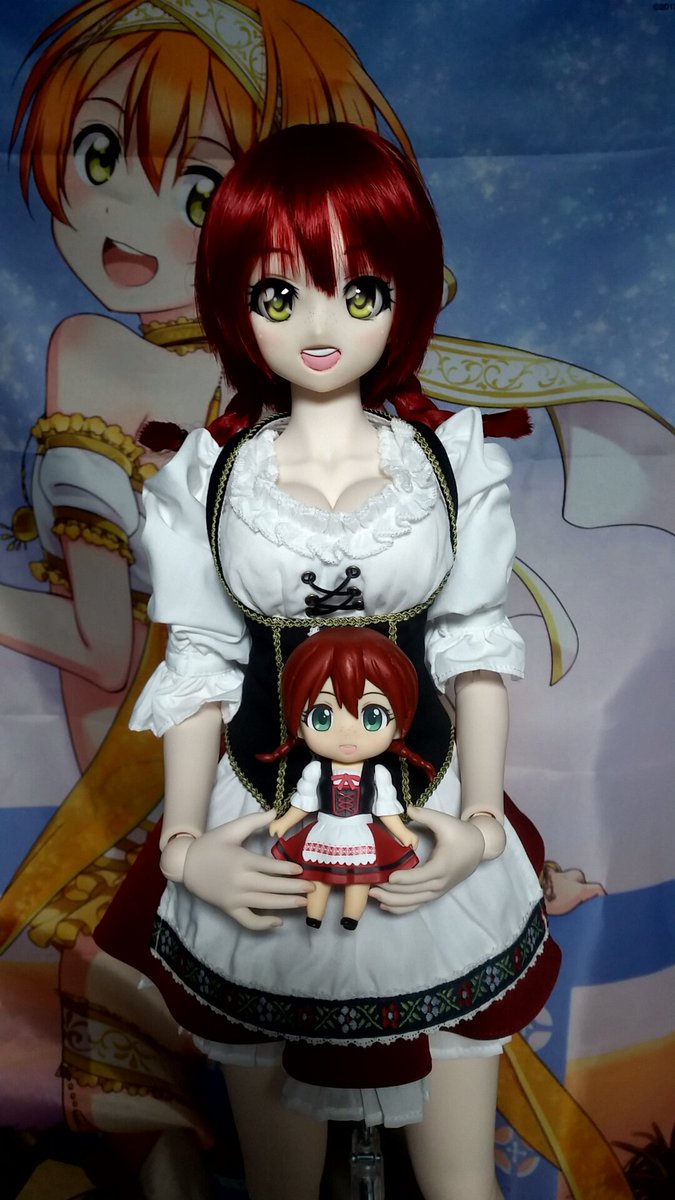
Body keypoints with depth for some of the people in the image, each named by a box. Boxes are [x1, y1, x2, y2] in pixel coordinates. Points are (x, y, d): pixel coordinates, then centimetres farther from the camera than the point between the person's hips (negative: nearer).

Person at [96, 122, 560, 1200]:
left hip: (429, 833, 0)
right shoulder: (210, 474, -4)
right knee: (271, 1103, 22)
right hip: (263, 836, 1)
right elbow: (201, 665, -1)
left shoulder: (454, 459, -5)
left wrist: (480, 823, -8)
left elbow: (474, 647, -1)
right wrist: (186, 845, -5)